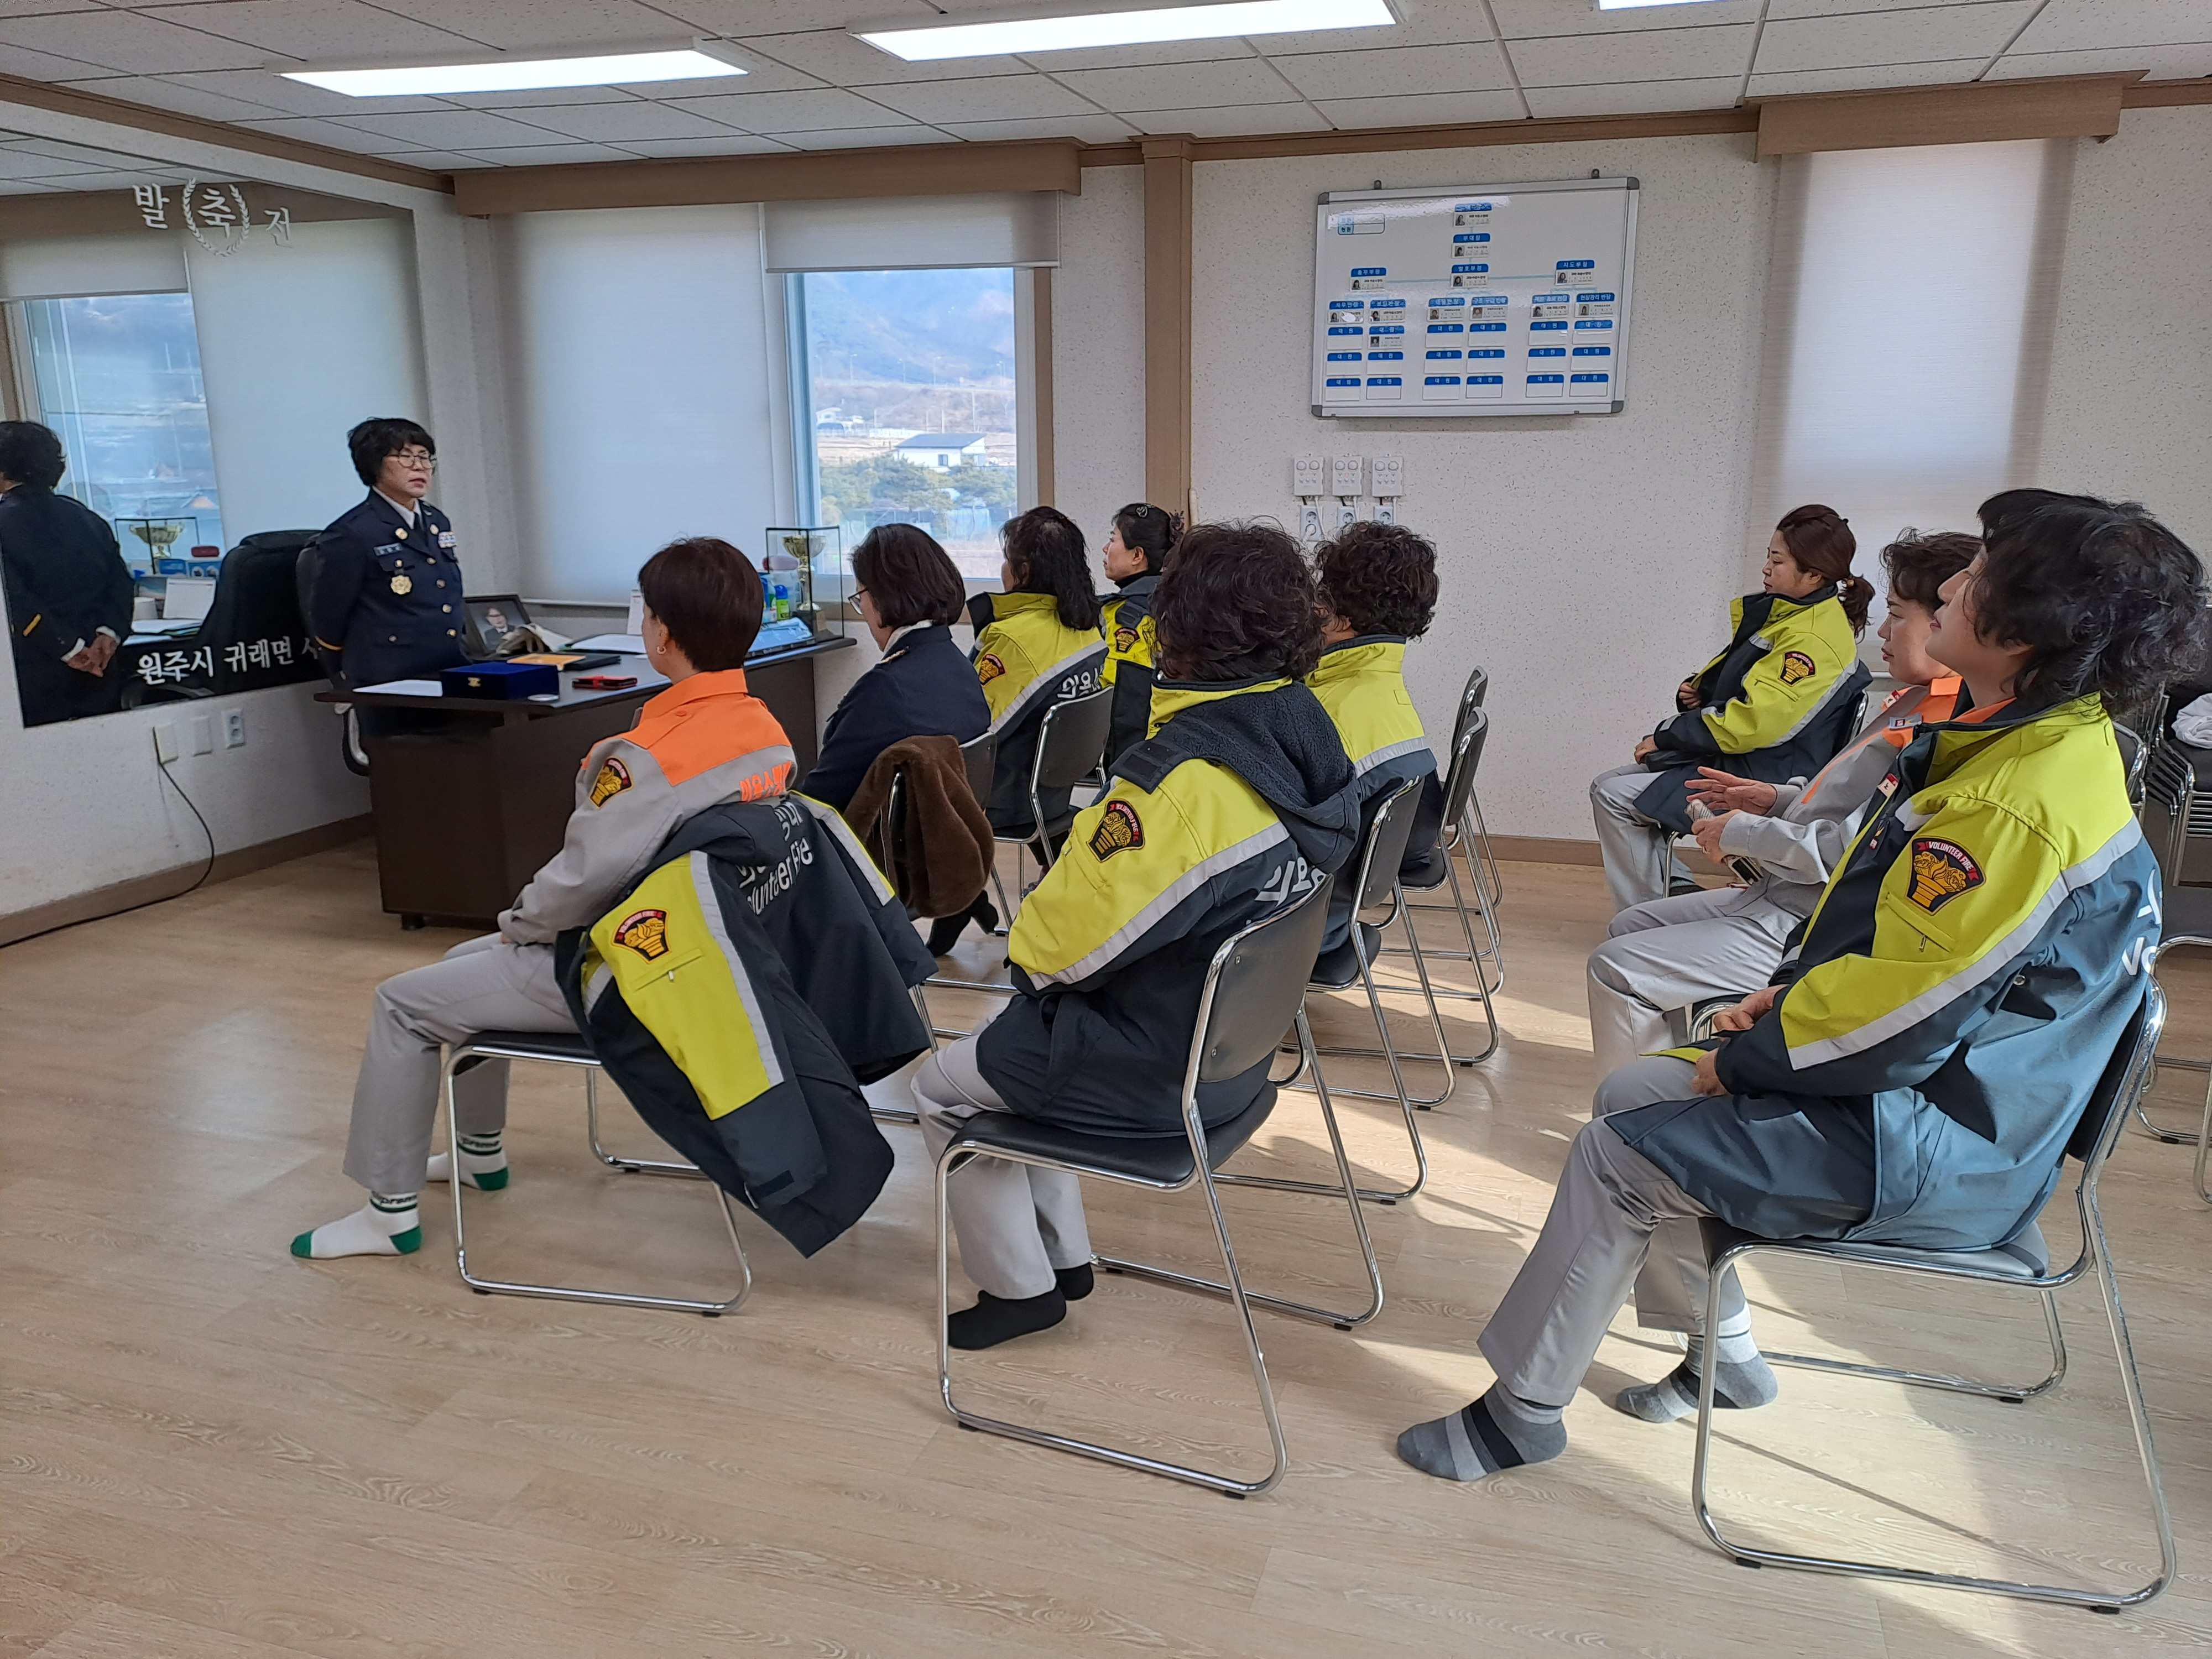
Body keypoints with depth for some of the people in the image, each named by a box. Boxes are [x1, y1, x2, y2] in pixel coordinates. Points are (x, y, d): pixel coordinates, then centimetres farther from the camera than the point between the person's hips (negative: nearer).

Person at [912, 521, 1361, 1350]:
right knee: (1004, 1038, 27)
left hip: (1153, 1076, -8)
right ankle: (1064, 1253, 33)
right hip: (1232, 1040, 9)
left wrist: (1025, 945, 0)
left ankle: (1020, 1285, 25)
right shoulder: (1302, 735, -4)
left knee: (941, 1086, 13)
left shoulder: (1184, 776, -32)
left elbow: (1065, 938, -24)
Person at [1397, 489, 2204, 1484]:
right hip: (1938, 1086, 10)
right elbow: (1892, 932, 15)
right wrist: (1790, 993, 5)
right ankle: (1724, 1356, 24)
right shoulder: (2037, 740, 5)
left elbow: (1900, 1017, -26)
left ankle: (1523, 1411, 6)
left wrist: (1744, 1060, -12)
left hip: (1932, 1152, -10)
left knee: (1617, 1153, -11)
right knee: (1630, 1093, 11)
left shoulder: (2022, 809, -29)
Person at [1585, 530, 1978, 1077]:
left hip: (1809, 926, -11)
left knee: (1617, 970, -17)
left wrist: (1745, 833, -14)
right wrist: (1779, 799, 12)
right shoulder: (1913, 703, 10)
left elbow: (1853, 852, -28)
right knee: (1629, 927, 19)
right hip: (1777, 892, 11)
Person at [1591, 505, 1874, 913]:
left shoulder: (1816, 641, -21)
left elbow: (1754, 722, -27)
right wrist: (1699, 691, 2)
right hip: (1733, 762, 11)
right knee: (1608, 786, 6)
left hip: (1758, 780, -11)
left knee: (1615, 796, -16)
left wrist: (1666, 738, -18)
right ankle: (1673, 894, 10)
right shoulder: (1787, 615, 11)